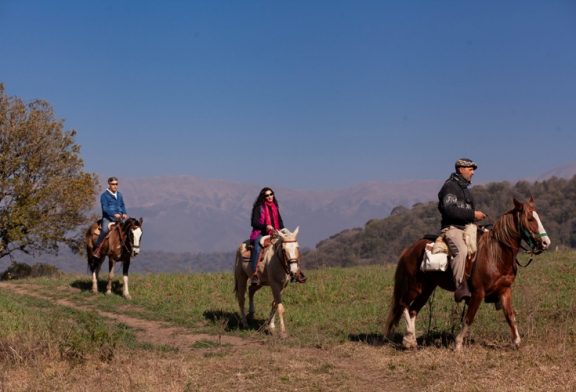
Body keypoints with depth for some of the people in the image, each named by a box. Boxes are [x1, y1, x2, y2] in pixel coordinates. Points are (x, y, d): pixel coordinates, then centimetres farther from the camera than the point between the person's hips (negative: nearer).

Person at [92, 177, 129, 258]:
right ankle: (97, 249, -21)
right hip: (108, 218, -6)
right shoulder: (104, 195, -3)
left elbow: (122, 206, 19)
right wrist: (114, 214, -27)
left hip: (119, 218, 6)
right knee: (105, 230, -30)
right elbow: (105, 208, -13)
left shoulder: (119, 195, 17)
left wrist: (124, 213, -4)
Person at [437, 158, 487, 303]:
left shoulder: (465, 188, 25)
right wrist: (472, 214, -18)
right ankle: (461, 288, -40)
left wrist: (476, 216, 14)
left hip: (468, 227, 10)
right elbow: (450, 210, -19)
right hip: (452, 228, -10)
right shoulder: (450, 186, -5)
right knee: (462, 251, -36)